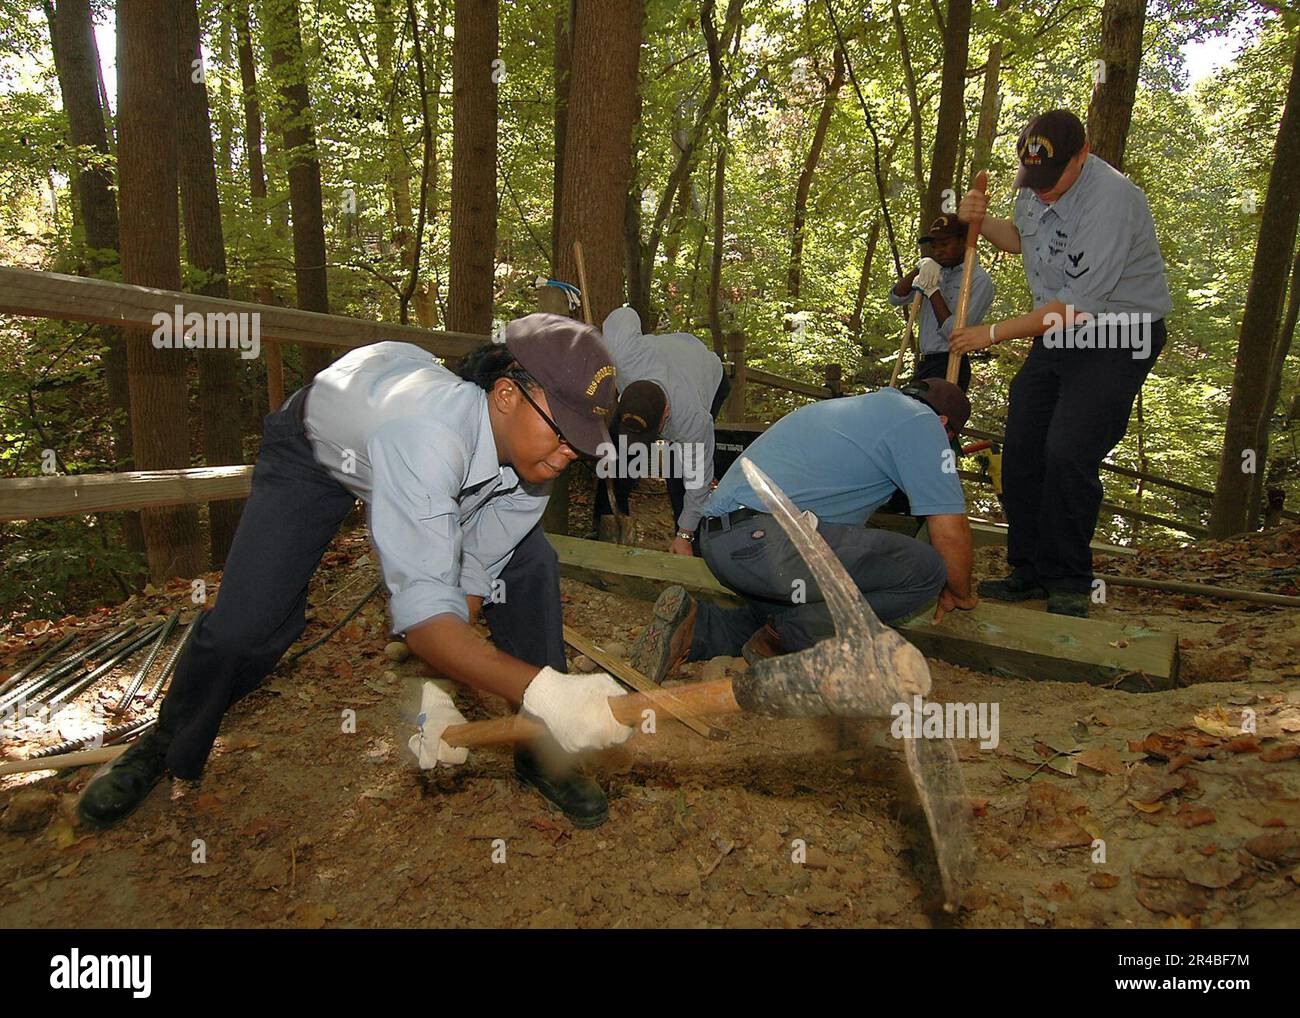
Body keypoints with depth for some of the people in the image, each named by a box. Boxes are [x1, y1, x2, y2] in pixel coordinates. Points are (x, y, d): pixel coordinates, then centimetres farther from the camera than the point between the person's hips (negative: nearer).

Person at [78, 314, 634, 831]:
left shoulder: (533, 450, -26)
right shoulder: (427, 432, -47)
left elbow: (471, 585, -17)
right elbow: (424, 609, -52)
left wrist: (430, 690, -26)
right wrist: (542, 691, -62)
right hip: (317, 450, -5)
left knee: (530, 565, -10)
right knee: (245, 622, -13)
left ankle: (540, 750, 4)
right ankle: (168, 747, 20)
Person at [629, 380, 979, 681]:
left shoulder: (852, 406, 31)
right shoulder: (920, 421, 5)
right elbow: (950, 532, 3)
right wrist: (961, 595, 23)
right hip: (765, 538, -10)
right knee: (925, 568, -5)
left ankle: (695, 627, 6)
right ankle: (785, 638, -2)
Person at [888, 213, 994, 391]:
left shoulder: (979, 280, -7)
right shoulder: (936, 273, 13)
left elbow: (955, 333, -16)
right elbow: (895, 298, 8)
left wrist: (933, 290, -11)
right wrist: (919, 270, -6)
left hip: (950, 366, -7)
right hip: (924, 364, 8)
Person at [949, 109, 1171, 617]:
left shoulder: (1110, 198, -25)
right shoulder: (1037, 186, 1)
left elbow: (1076, 305, -28)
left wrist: (994, 333, -21)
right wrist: (981, 221, 2)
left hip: (1116, 340, -8)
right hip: (1057, 332, 8)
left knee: (1068, 455, -18)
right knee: (1021, 451, 4)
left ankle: (1068, 583, -2)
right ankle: (1029, 570, 16)